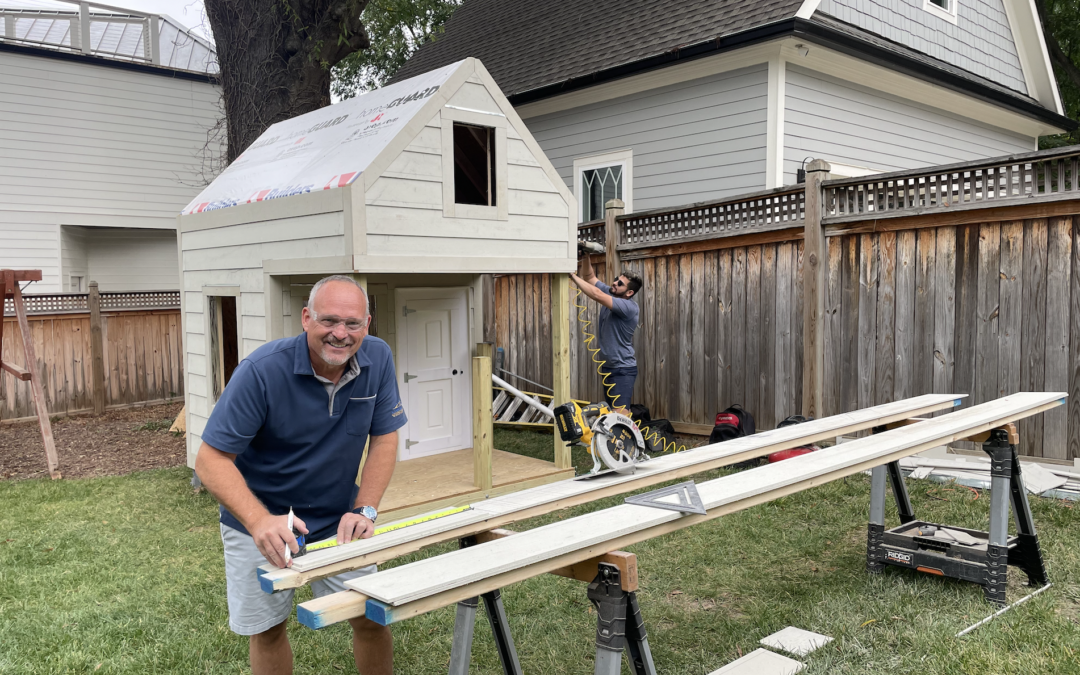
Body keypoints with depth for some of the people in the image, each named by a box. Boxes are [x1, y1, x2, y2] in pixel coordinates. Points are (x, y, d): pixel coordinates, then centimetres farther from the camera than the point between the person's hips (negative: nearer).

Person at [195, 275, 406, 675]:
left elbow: (384, 439, -6)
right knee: (266, 630, 11)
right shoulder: (261, 371, -25)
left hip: (337, 521, 3)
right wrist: (260, 521, -38)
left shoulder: (377, 359, -13)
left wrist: (364, 510, -17)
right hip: (259, 524, -2)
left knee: (372, 616, 4)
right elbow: (211, 459, -24)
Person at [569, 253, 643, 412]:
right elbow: (589, 278, 6)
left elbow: (596, 295, -30)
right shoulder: (609, 293, 3)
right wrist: (586, 257, -13)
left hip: (623, 370, -8)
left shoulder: (629, 307, -21)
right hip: (607, 367, 8)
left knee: (620, 413, -17)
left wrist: (573, 275, -26)